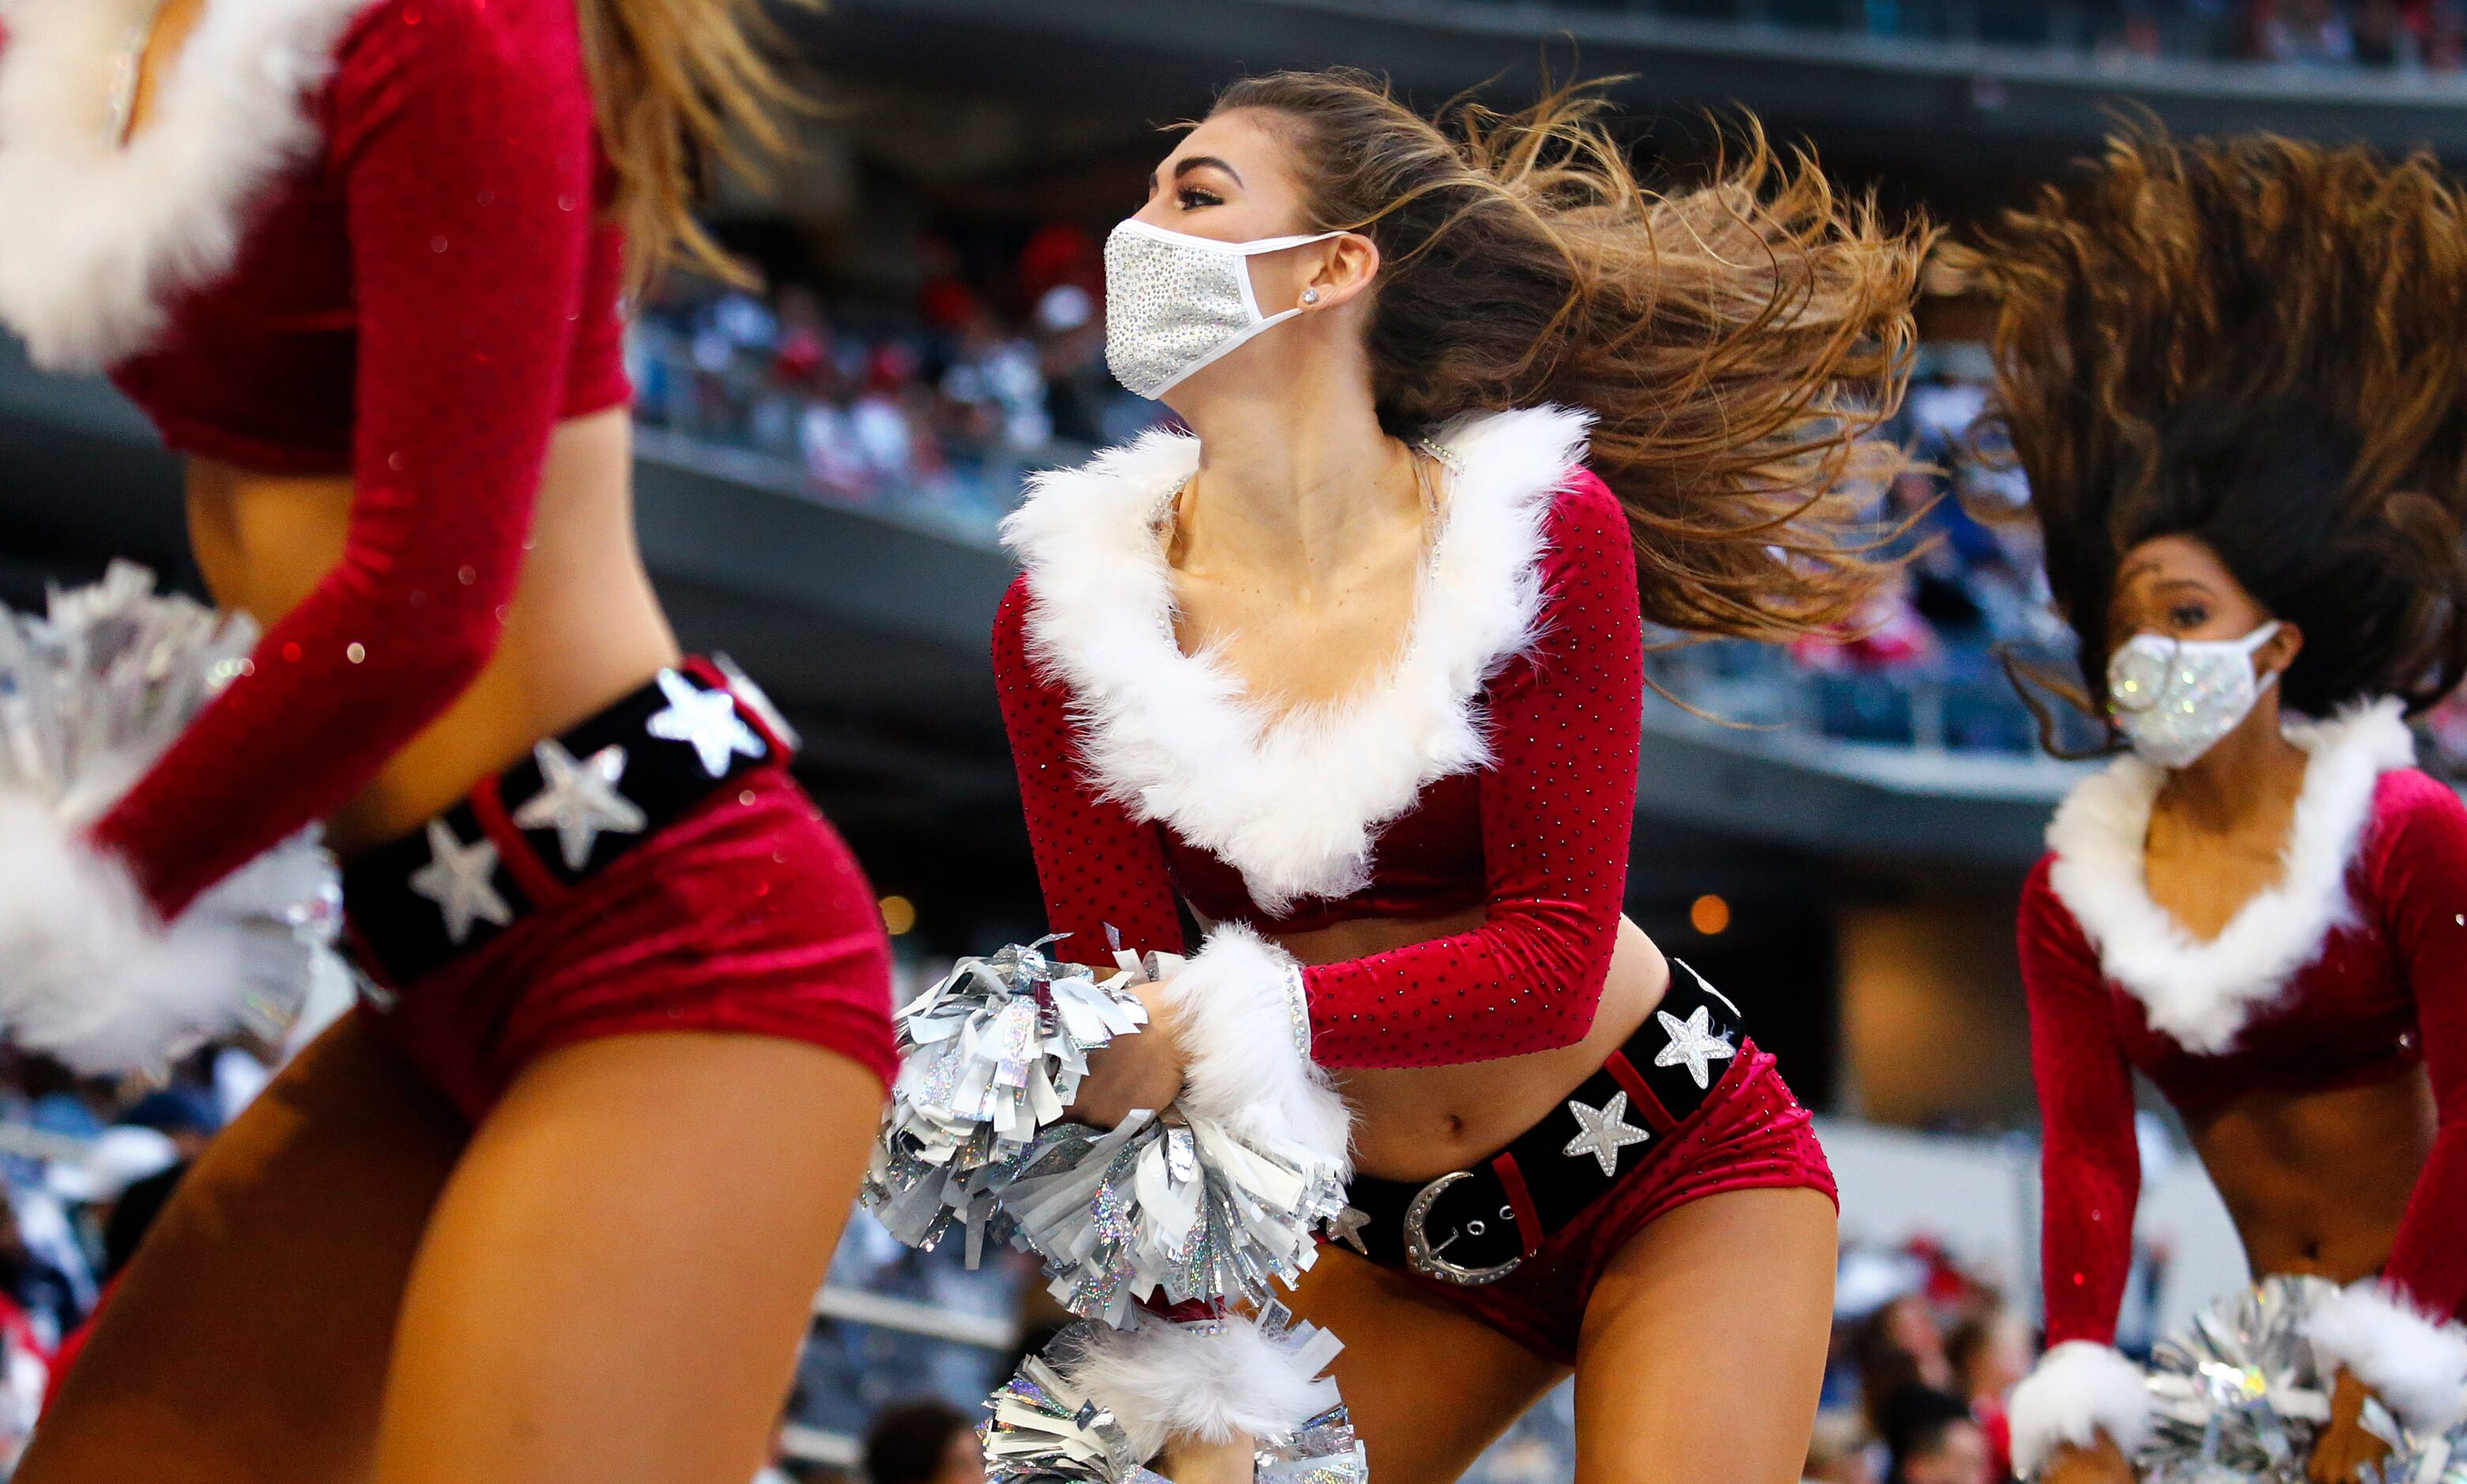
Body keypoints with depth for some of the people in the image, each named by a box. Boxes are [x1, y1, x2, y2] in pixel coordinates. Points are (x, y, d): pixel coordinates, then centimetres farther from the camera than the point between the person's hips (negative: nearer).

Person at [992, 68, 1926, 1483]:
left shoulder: (1538, 533, -18)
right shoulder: (1069, 617, -11)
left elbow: (1554, 960, -21)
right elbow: (1124, 1024, -11)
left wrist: (1229, 1015, -33)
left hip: (1673, 1167, -3)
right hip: (1394, 1232, 3)